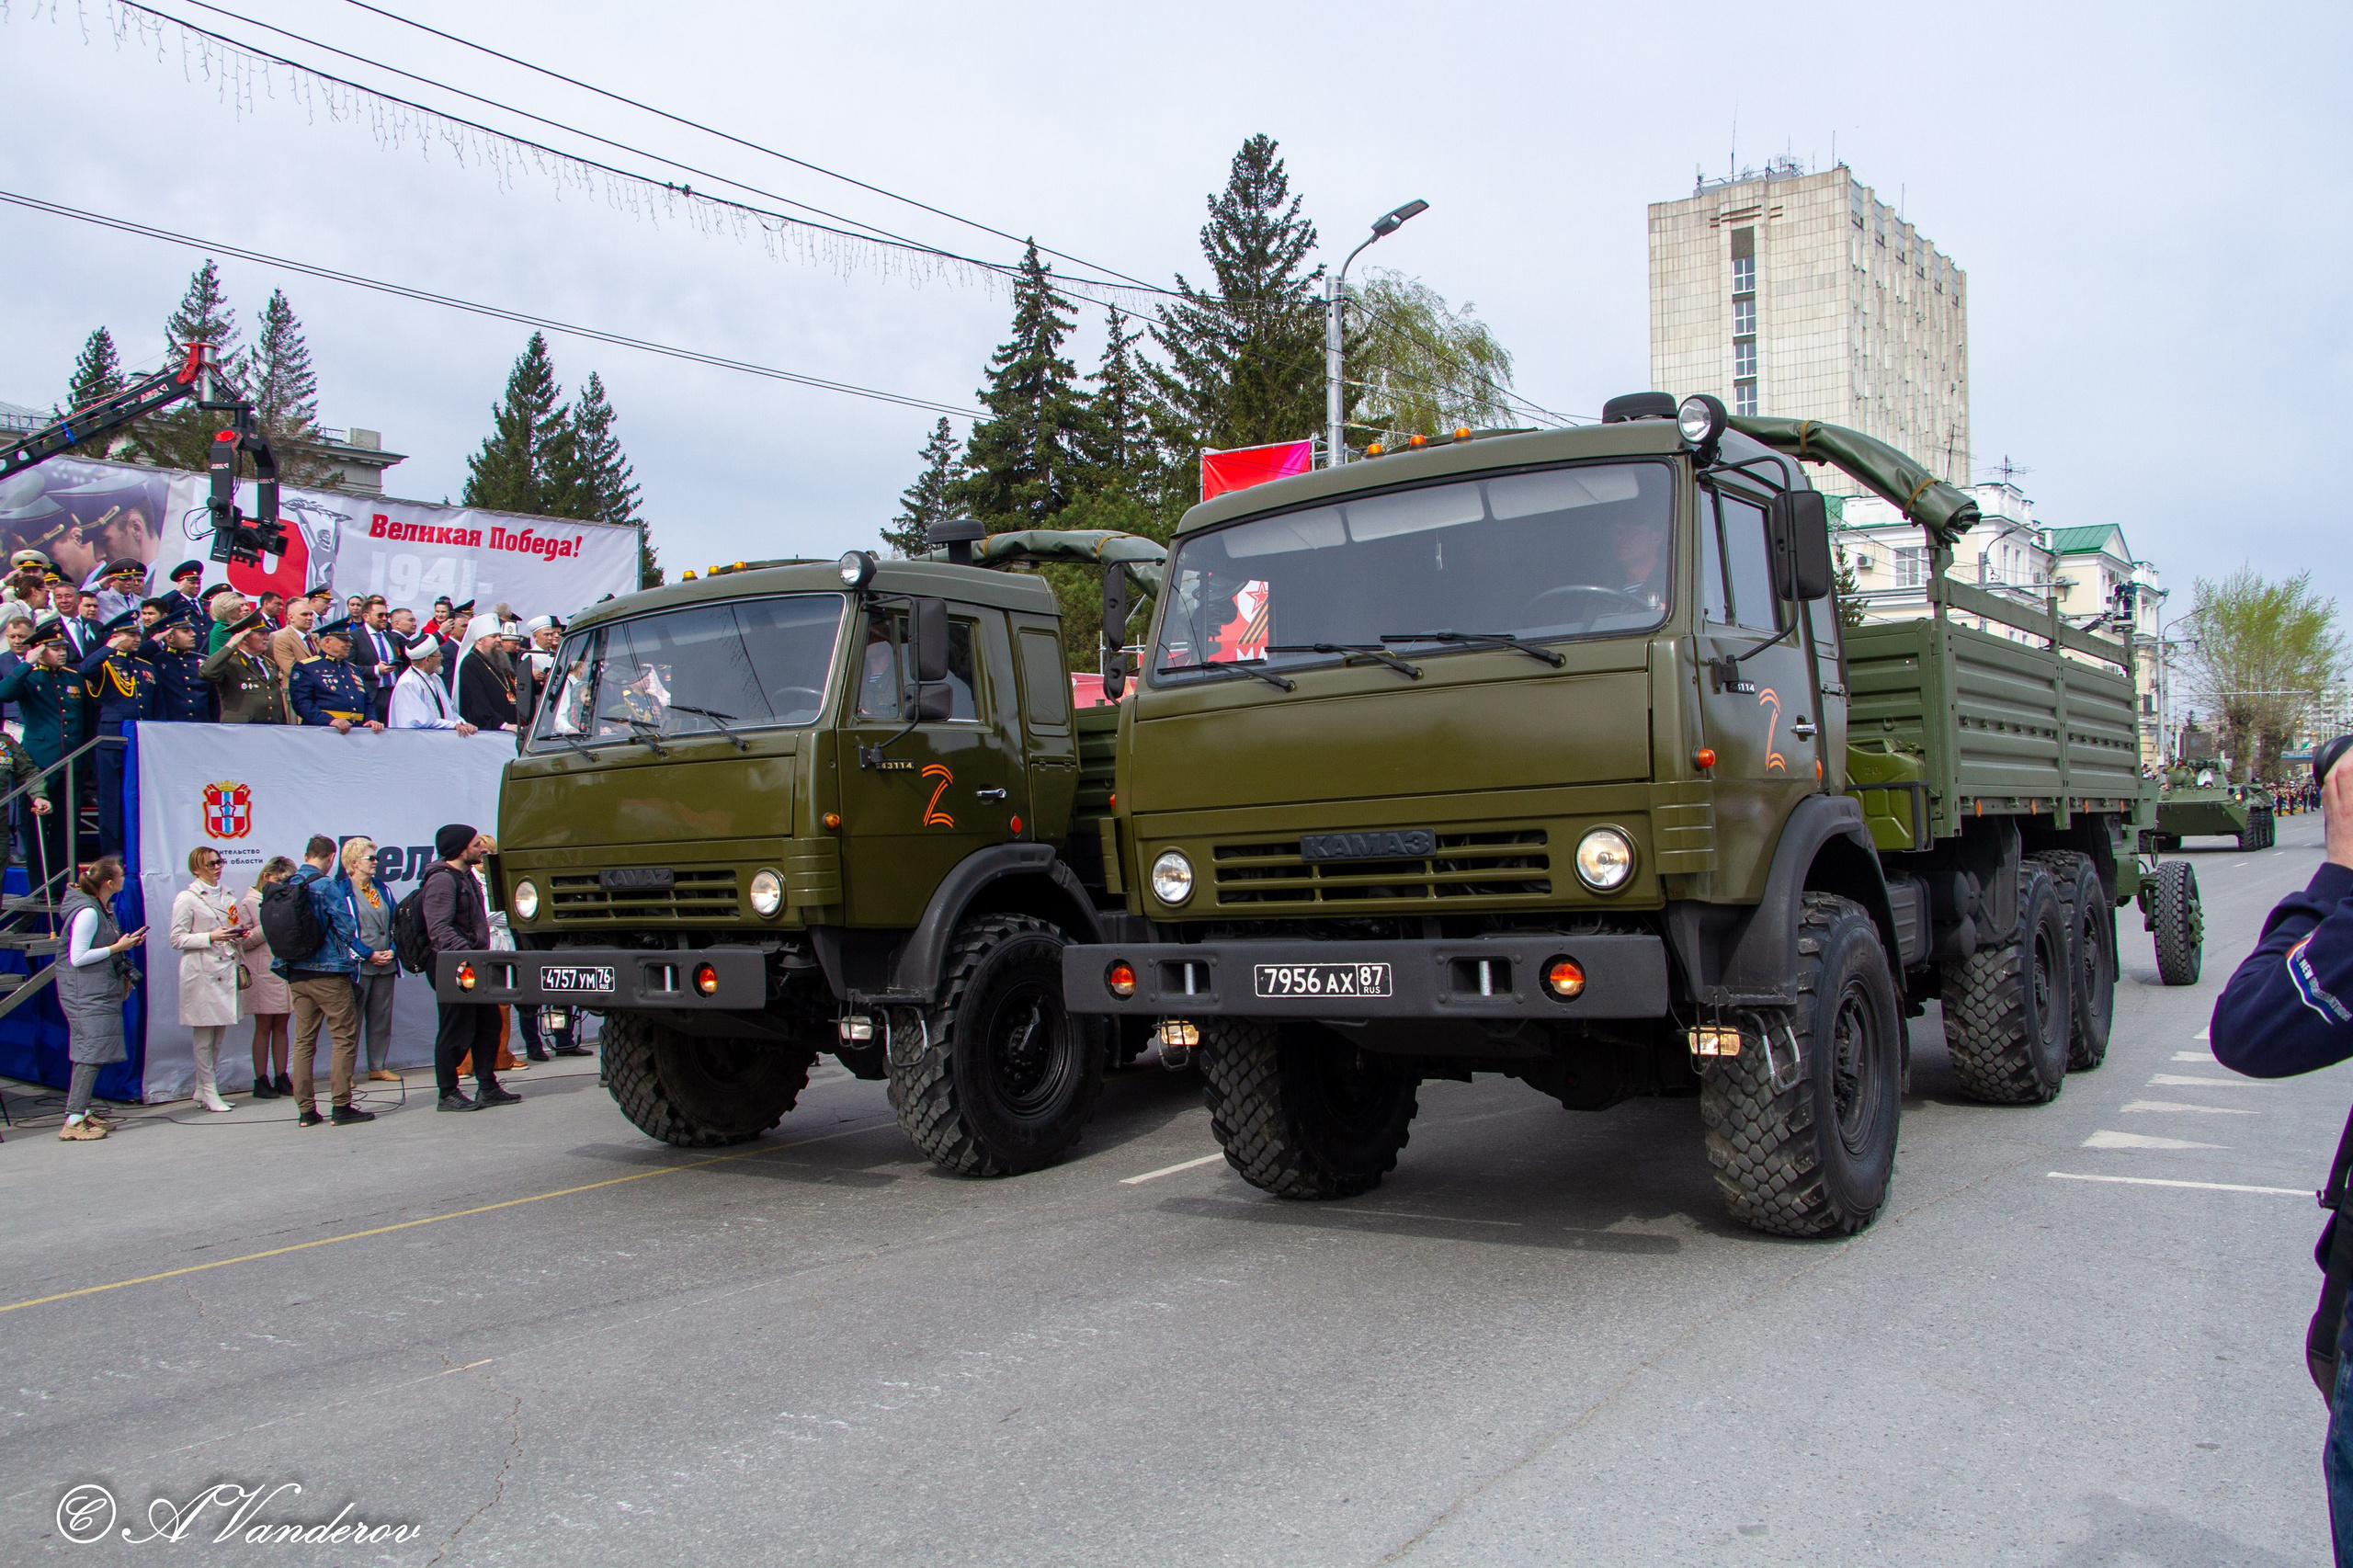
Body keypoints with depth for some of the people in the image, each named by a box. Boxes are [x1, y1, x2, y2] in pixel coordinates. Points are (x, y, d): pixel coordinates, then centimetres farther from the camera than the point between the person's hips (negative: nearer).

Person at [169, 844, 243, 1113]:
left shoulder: (227, 895, 16)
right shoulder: (187, 899, -3)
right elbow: (177, 939, -7)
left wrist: (239, 935, 7)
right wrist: (211, 937, -17)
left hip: (226, 969, 6)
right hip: (201, 972, -6)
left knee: (219, 1034, 8)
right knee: (204, 1035, -3)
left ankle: (203, 1088, 17)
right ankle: (209, 1092, 2)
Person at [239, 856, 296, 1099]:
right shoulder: (249, 903, 1)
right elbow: (242, 940, -6)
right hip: (263, 974, -4)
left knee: (281, 1026, 8)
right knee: (264, 1027, 0)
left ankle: (281, 1078, 12)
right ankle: (261, 1081, 6)